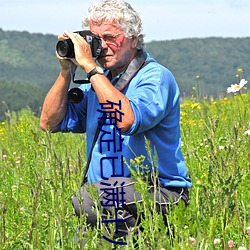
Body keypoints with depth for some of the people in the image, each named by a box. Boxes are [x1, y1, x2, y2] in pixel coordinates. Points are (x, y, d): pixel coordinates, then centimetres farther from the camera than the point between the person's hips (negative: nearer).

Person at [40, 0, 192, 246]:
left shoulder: (156, 77, -8)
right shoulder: (98, 81, 15)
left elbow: (127, 120, -28)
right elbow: (50, 122, 13)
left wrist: (90, 67, -21)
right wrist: (66, 71, 3)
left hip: (160, 193, -6)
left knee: (88, 197, -33)